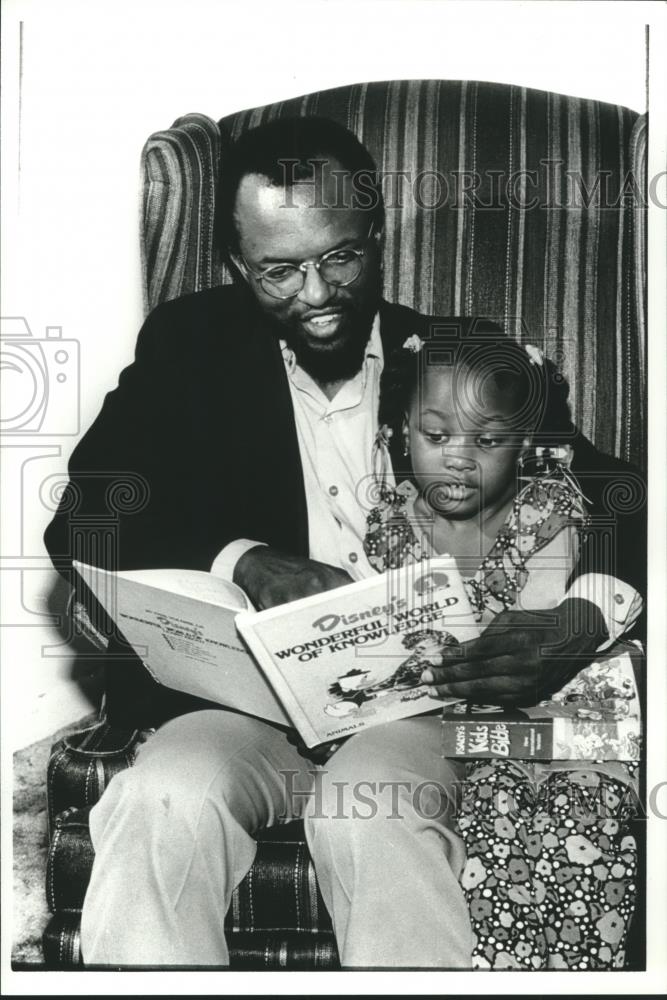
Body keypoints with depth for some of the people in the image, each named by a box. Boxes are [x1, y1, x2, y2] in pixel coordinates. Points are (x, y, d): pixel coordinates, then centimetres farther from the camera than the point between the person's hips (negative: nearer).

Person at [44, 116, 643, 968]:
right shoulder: (189, 346, 11)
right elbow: (84, 526, 2)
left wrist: (582, 620, -18)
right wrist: (242, 563, -16)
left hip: (414, 705, 0)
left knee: (371, 807, -33)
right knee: (165, 801, -31)